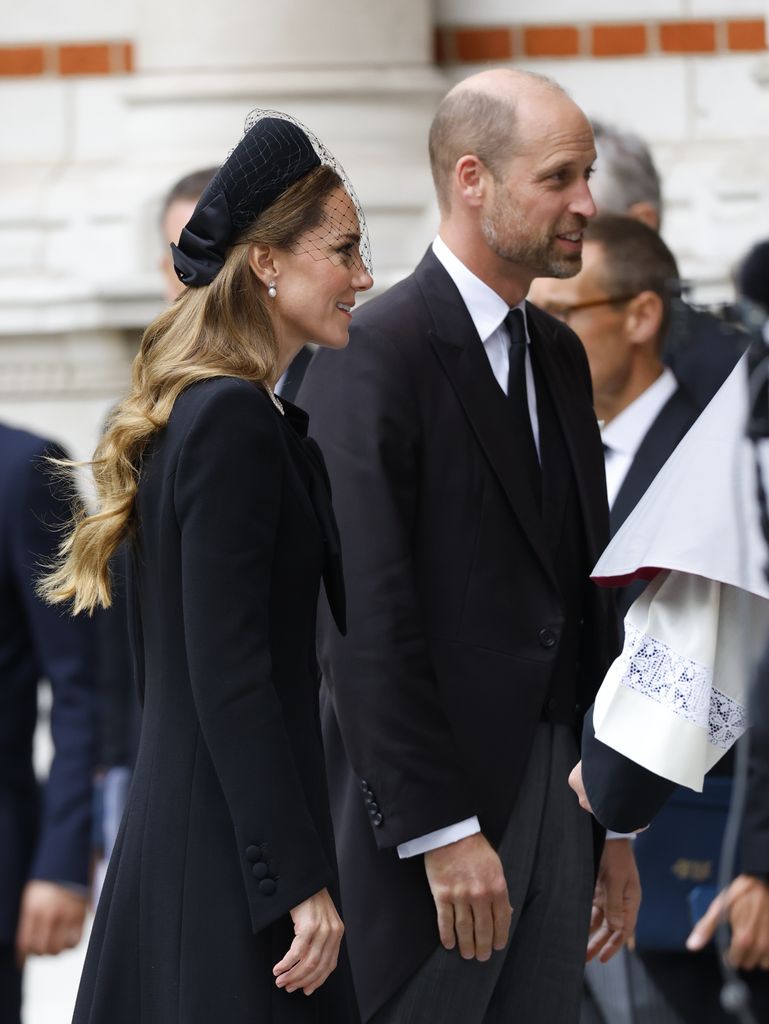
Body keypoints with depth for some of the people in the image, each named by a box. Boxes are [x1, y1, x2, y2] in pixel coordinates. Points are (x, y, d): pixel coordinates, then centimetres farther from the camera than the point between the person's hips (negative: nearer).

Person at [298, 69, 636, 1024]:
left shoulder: (559, 354, 15)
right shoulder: (372, 355, -12)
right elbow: (363, 618, -17)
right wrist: (442, 832, -20)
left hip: (555, 796, 8)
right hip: (431, 811, -8)